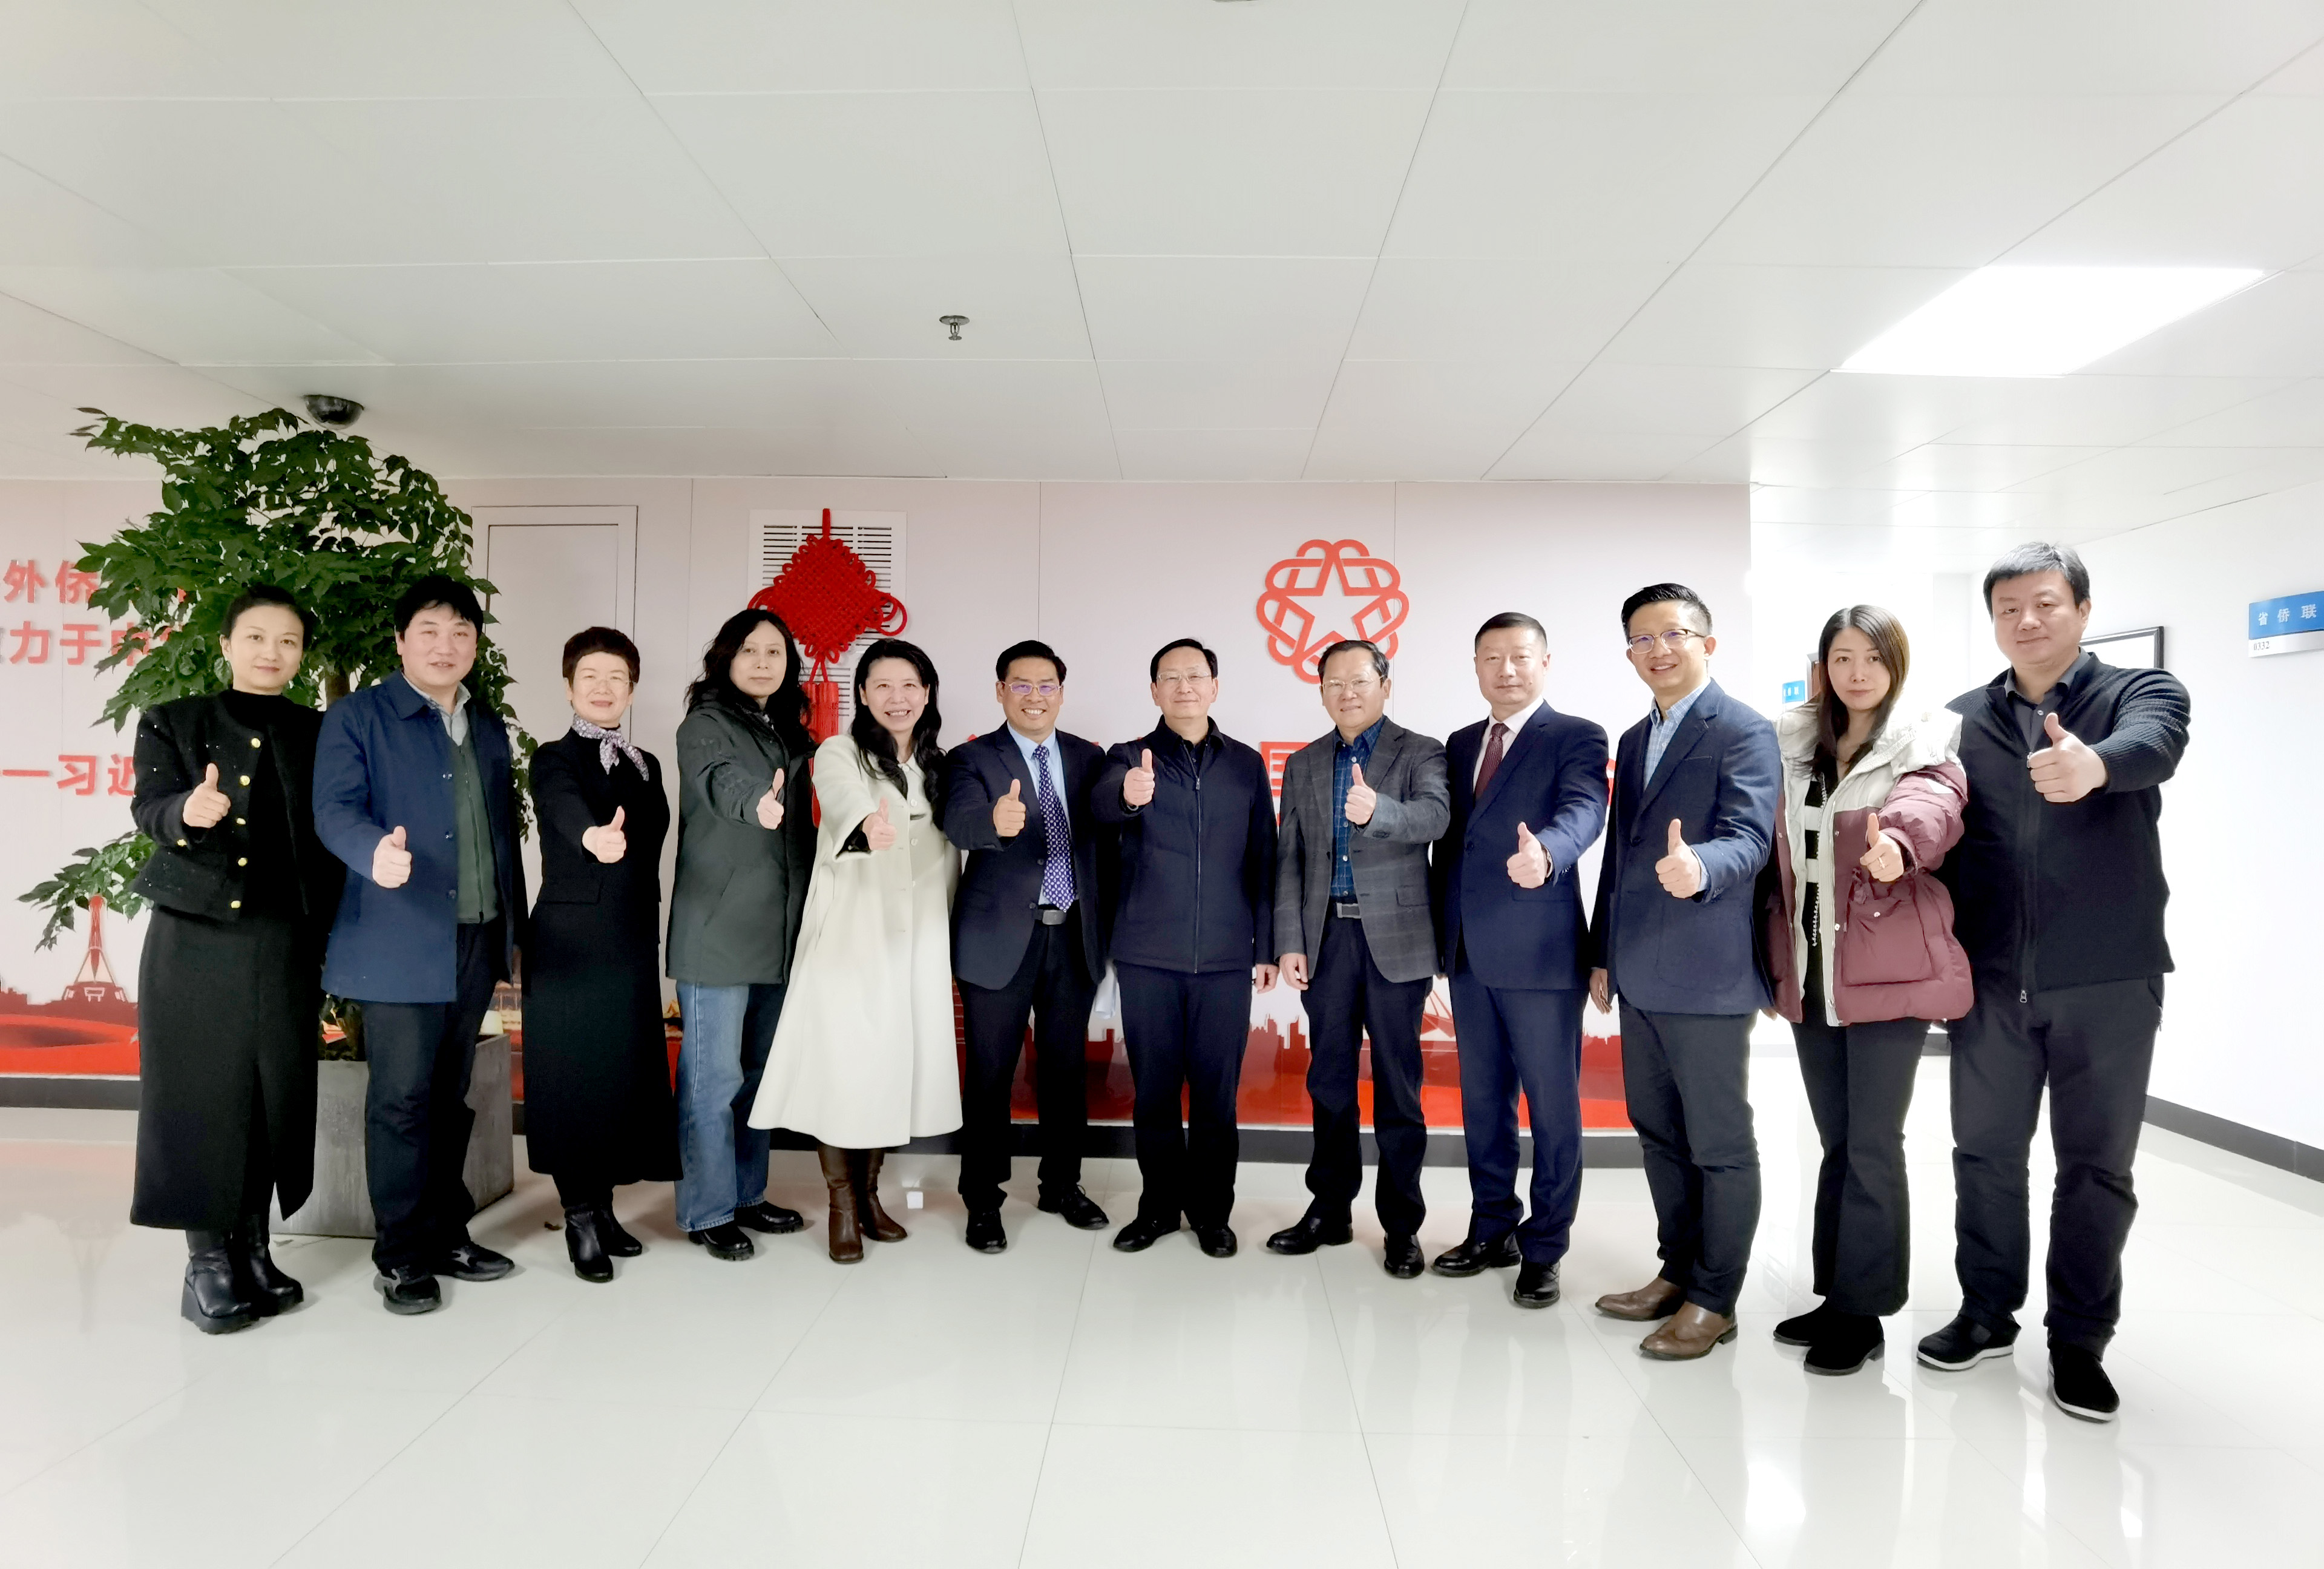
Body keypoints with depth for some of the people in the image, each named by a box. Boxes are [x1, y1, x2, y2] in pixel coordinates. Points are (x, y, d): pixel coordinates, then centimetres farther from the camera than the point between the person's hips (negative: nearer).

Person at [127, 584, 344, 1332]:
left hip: (284, 942, 2)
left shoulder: (316, 733, 10)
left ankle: (251, 1248, 16)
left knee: (274, 1094, 4)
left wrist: (328, 931, -2)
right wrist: (187, 812, -33)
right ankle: (207, 1258, 10)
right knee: (201, 1092, 0)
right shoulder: (172, 722, 5)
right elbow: (148, 808, -9)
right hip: (196, 940, -2)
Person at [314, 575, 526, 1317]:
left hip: (476, 943, 5)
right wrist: (376, 852, -35)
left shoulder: (488, 727, 16)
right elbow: (336, 809, -13)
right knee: (402, 1100, -1)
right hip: (399, 944, -5)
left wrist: (515, 927, 13)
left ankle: (445, 1234, 24)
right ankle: (401, 1255, 12)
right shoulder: (357, 717, 0)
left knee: (450, 1097, 13)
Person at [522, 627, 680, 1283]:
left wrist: (651, 932, 11)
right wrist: (594, 835, -51)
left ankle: (601, 1208, 23)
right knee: (572, 1077, 0)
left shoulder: (646, 766, 14)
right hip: (570, 944, -5)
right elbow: (567, 807, -29)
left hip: (634, 943, 6)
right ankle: (581, 1220, 12)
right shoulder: (554, 760, -5)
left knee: (623, 1075, 9)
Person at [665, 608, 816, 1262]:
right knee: (714, 1073, -1)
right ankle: (707, 1212, 12)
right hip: (718, 930, -7)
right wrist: (757, 804, -50)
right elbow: (721, 780, -29)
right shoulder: (705, 724, -6)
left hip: (779, 931, 7)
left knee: (759, 1069, 15)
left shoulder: (790, 733, 15)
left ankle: (746, 1195, 27)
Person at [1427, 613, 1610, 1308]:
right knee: (1482, 1100, 16)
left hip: (1540, 951, -6)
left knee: (1552, 1105, 4)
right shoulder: (1460, 745, 14)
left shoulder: (1576, 738, -5)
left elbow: (1583, 811, -24)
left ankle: (1543, 1249, 18)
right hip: (1469, 952, 6)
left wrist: (1546, 852, -46)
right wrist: (1442, 931, 12)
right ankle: (1493, 1230, 31)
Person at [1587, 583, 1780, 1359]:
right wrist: (1603, 954, 18)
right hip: (1641, 975, 8)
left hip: (1706, 975, -8)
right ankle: (1679, 1271, 31)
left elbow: (1748, 836, -22)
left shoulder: (1743, 732, -9)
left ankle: (1714, 1299, 16)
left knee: (1720, 1144, 4)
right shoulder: (1633, 741, 16)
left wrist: (1698, 867, -44)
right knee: (1658, 1132, 17)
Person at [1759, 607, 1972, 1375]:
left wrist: (1897, 840, -47)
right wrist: (1775, 960, 13)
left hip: (1888, 971, -5)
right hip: (1809, 976, 5)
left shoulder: (1926, 742, -2)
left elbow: (1934, 804, -25)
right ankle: (1836, 1296, 26)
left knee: (1872, 1146, 0)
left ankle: (1862, 1313, 13)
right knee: (1836, 1141, 14)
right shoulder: (1792, 747, 12)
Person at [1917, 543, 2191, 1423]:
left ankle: (2079, 1341, 23)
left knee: (2096, 1166, 7)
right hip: (1991, 979, 3)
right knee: (1985, 1152, 12)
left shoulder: (2141, 692, -1)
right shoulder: (1962, 720, 8)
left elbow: (2153, 745, -25)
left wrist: (2094, 764, -48)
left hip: (2108, 979, -2)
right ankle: (1988, 1313, 29)